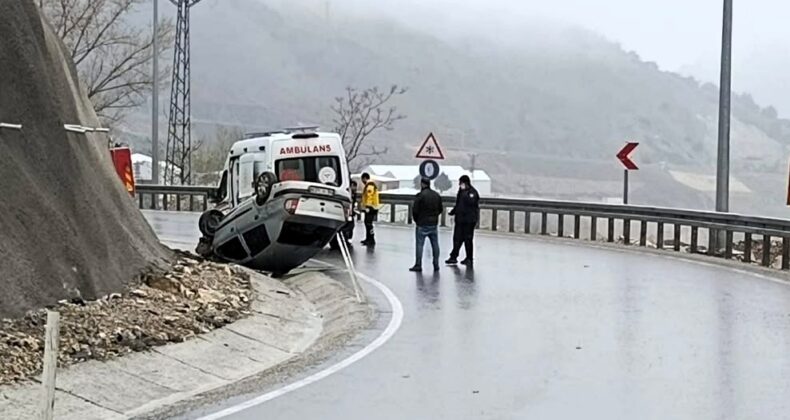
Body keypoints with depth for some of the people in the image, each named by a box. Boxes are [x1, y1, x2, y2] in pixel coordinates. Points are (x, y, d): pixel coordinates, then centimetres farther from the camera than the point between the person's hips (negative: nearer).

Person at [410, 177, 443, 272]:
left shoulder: (420, 195, -14)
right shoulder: (437, 195, 6)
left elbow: (415, 210, -12)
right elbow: (440, 209, 10)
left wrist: (416, 220, 5)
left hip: (422, 225, -6)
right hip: (434, 224, 6)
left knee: (420, 245, 0)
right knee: (435, 245, 11)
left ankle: (418, 265, -1)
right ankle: (436, 265, 15)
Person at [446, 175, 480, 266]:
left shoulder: (472, 192, -10)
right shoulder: (461, 192, 13)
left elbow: (470, 201, -28)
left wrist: (464, 192, -27)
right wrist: (453, 211, 12)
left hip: (469, 220, -7)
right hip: (460, 219, 7)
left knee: (468, 239, 0)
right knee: (457, 239, 7)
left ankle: (469, 259, 11)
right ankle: (453, 257, 12)